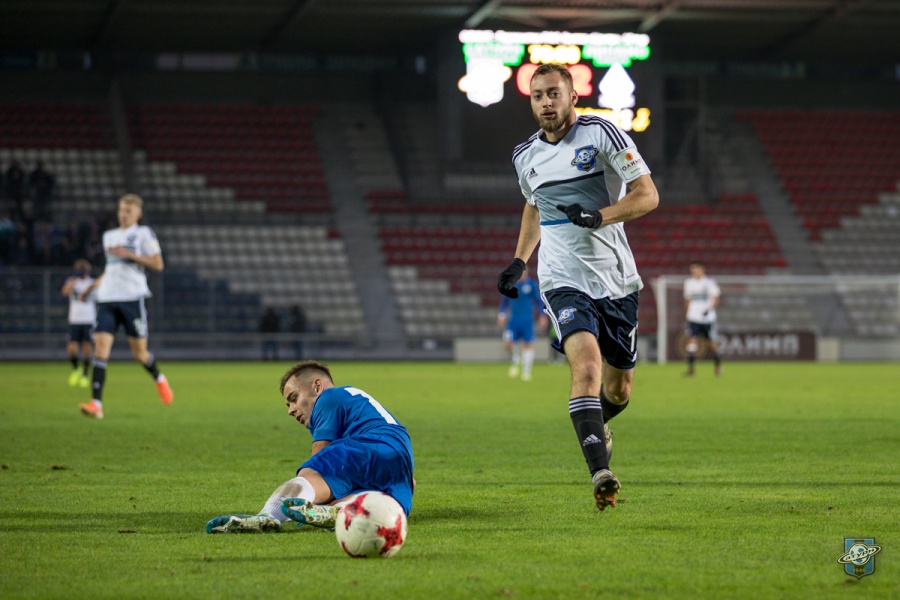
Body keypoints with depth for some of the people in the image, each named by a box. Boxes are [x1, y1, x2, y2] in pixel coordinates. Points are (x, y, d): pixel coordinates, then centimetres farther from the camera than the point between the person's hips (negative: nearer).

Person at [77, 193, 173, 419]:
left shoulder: (143, 233, 3)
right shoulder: (109, 236, 20)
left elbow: (158, 265, -4)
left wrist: (129, 254, -11)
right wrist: (93, 286, 23)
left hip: (132, 297, -4)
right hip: (107, 298, 4)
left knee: (139, 352, 3)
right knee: (100, 348, -11)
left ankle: (159, 379, 36)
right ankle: (96, 404, -18)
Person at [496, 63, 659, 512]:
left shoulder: (601, 134, -5)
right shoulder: (525, 157, 8)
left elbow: (647, 195, -9)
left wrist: (600, 216, -23)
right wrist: (519, 261, 20)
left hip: (617, 280, 0)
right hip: (563, 281, 0)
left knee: (619, 389, 11)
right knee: (587, 364, -25)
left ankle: (595, 424, 47)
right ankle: (600, 473, -33)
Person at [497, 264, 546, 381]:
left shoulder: (531, 284, 0)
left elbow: (538, 300, 6)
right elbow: (504, 300, 14)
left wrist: (542, 316, 3)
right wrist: (502, 314, 10)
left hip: (527, 320, -1)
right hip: (513, 319, 1)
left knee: (528, 345, -3)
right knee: (508, 343, -12)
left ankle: (526, 371, 6)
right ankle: (515, 360, 17)